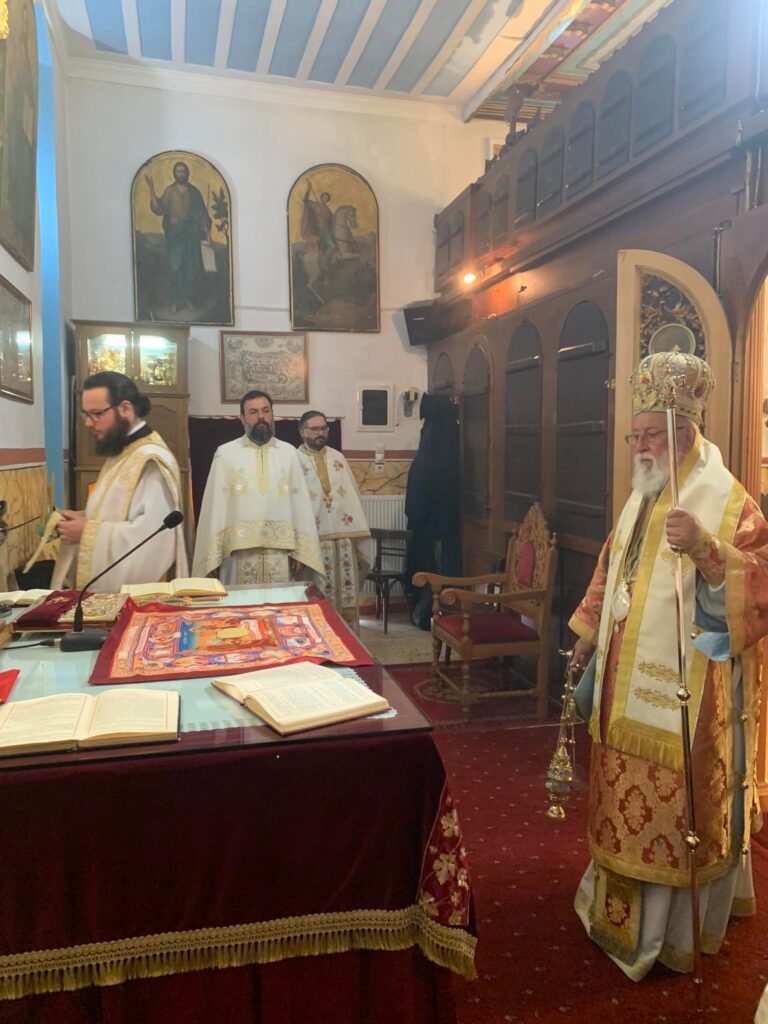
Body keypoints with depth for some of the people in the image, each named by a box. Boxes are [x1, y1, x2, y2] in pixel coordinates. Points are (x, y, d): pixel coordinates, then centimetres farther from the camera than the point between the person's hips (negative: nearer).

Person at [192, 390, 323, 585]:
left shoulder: (289, 452, 8)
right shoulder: (225, 453, 4)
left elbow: (300, 503, 5)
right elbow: (216, 504, 1)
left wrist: (301, 550, -1)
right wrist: (214, 553, -5)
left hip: (280, 549, 1)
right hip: (239, 549, -1)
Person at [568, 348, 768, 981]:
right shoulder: (643, 498, 11)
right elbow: (613, 571, 20)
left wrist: (706, 550, -37)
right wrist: (589, 635, 19)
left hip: (687, 690, -7)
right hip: (629, 682, 8)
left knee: (680, 806, 5)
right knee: (629, 800, 18)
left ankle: (672, 931, 24)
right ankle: (626, 902, 38)